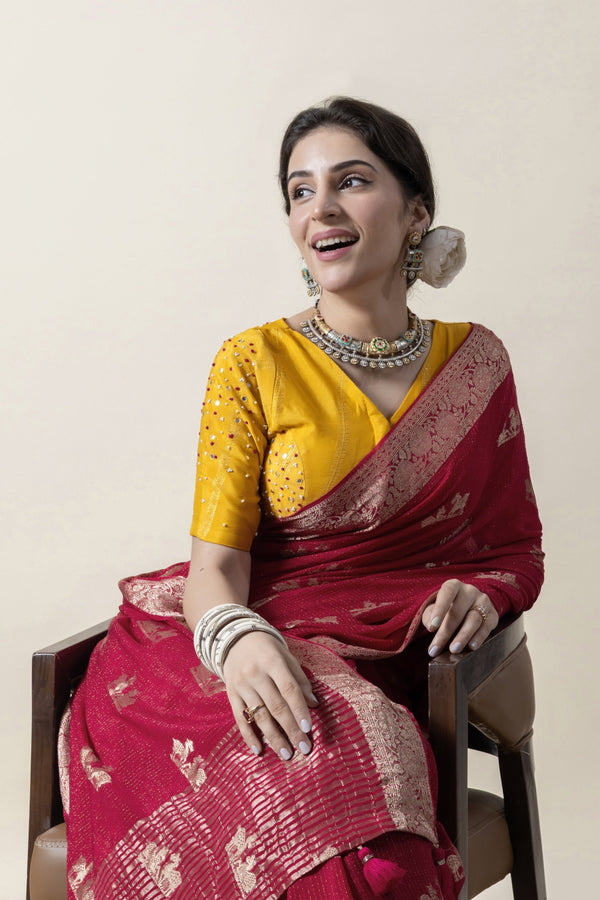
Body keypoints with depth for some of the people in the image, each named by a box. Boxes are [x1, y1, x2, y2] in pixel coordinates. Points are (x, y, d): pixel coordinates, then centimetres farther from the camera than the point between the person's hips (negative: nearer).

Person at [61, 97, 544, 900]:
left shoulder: (476, 363, 11)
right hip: (267, 650, -1)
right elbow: (215, 566, -5)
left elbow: (517, 549, 17)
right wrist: (240, 639, -27)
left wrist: (480, 592, -7)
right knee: (316, 779, -36)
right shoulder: (255, 365, 2)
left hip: (389, 675, 2)